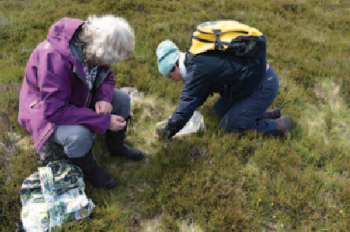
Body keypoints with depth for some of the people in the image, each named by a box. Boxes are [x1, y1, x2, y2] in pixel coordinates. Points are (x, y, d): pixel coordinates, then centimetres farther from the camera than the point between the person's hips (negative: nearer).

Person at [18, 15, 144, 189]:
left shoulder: (91, 46, -16)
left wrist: (104, 99, -22)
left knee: (123, 100, -3)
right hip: (45, 108, -7)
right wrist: (104, 121, -36)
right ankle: (87, 170, -1)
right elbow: (54, 110, -37)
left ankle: (116, 147, 22)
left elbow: (107, 76, 2)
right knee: (79, 135, -35)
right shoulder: (55, 58, -39)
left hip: (79, 99, 7)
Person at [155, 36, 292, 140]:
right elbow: (203, 91, 22)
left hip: (263, 87, -10)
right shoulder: (196, 58, 6)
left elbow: (187, 106, -21)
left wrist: (165, 134, -9)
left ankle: (277, 126, 6)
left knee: (229, 125, -2)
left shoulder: (197, 70, -24)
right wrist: (181, 113, 20)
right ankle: (269, 115, 18)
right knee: (219, 110, 17)